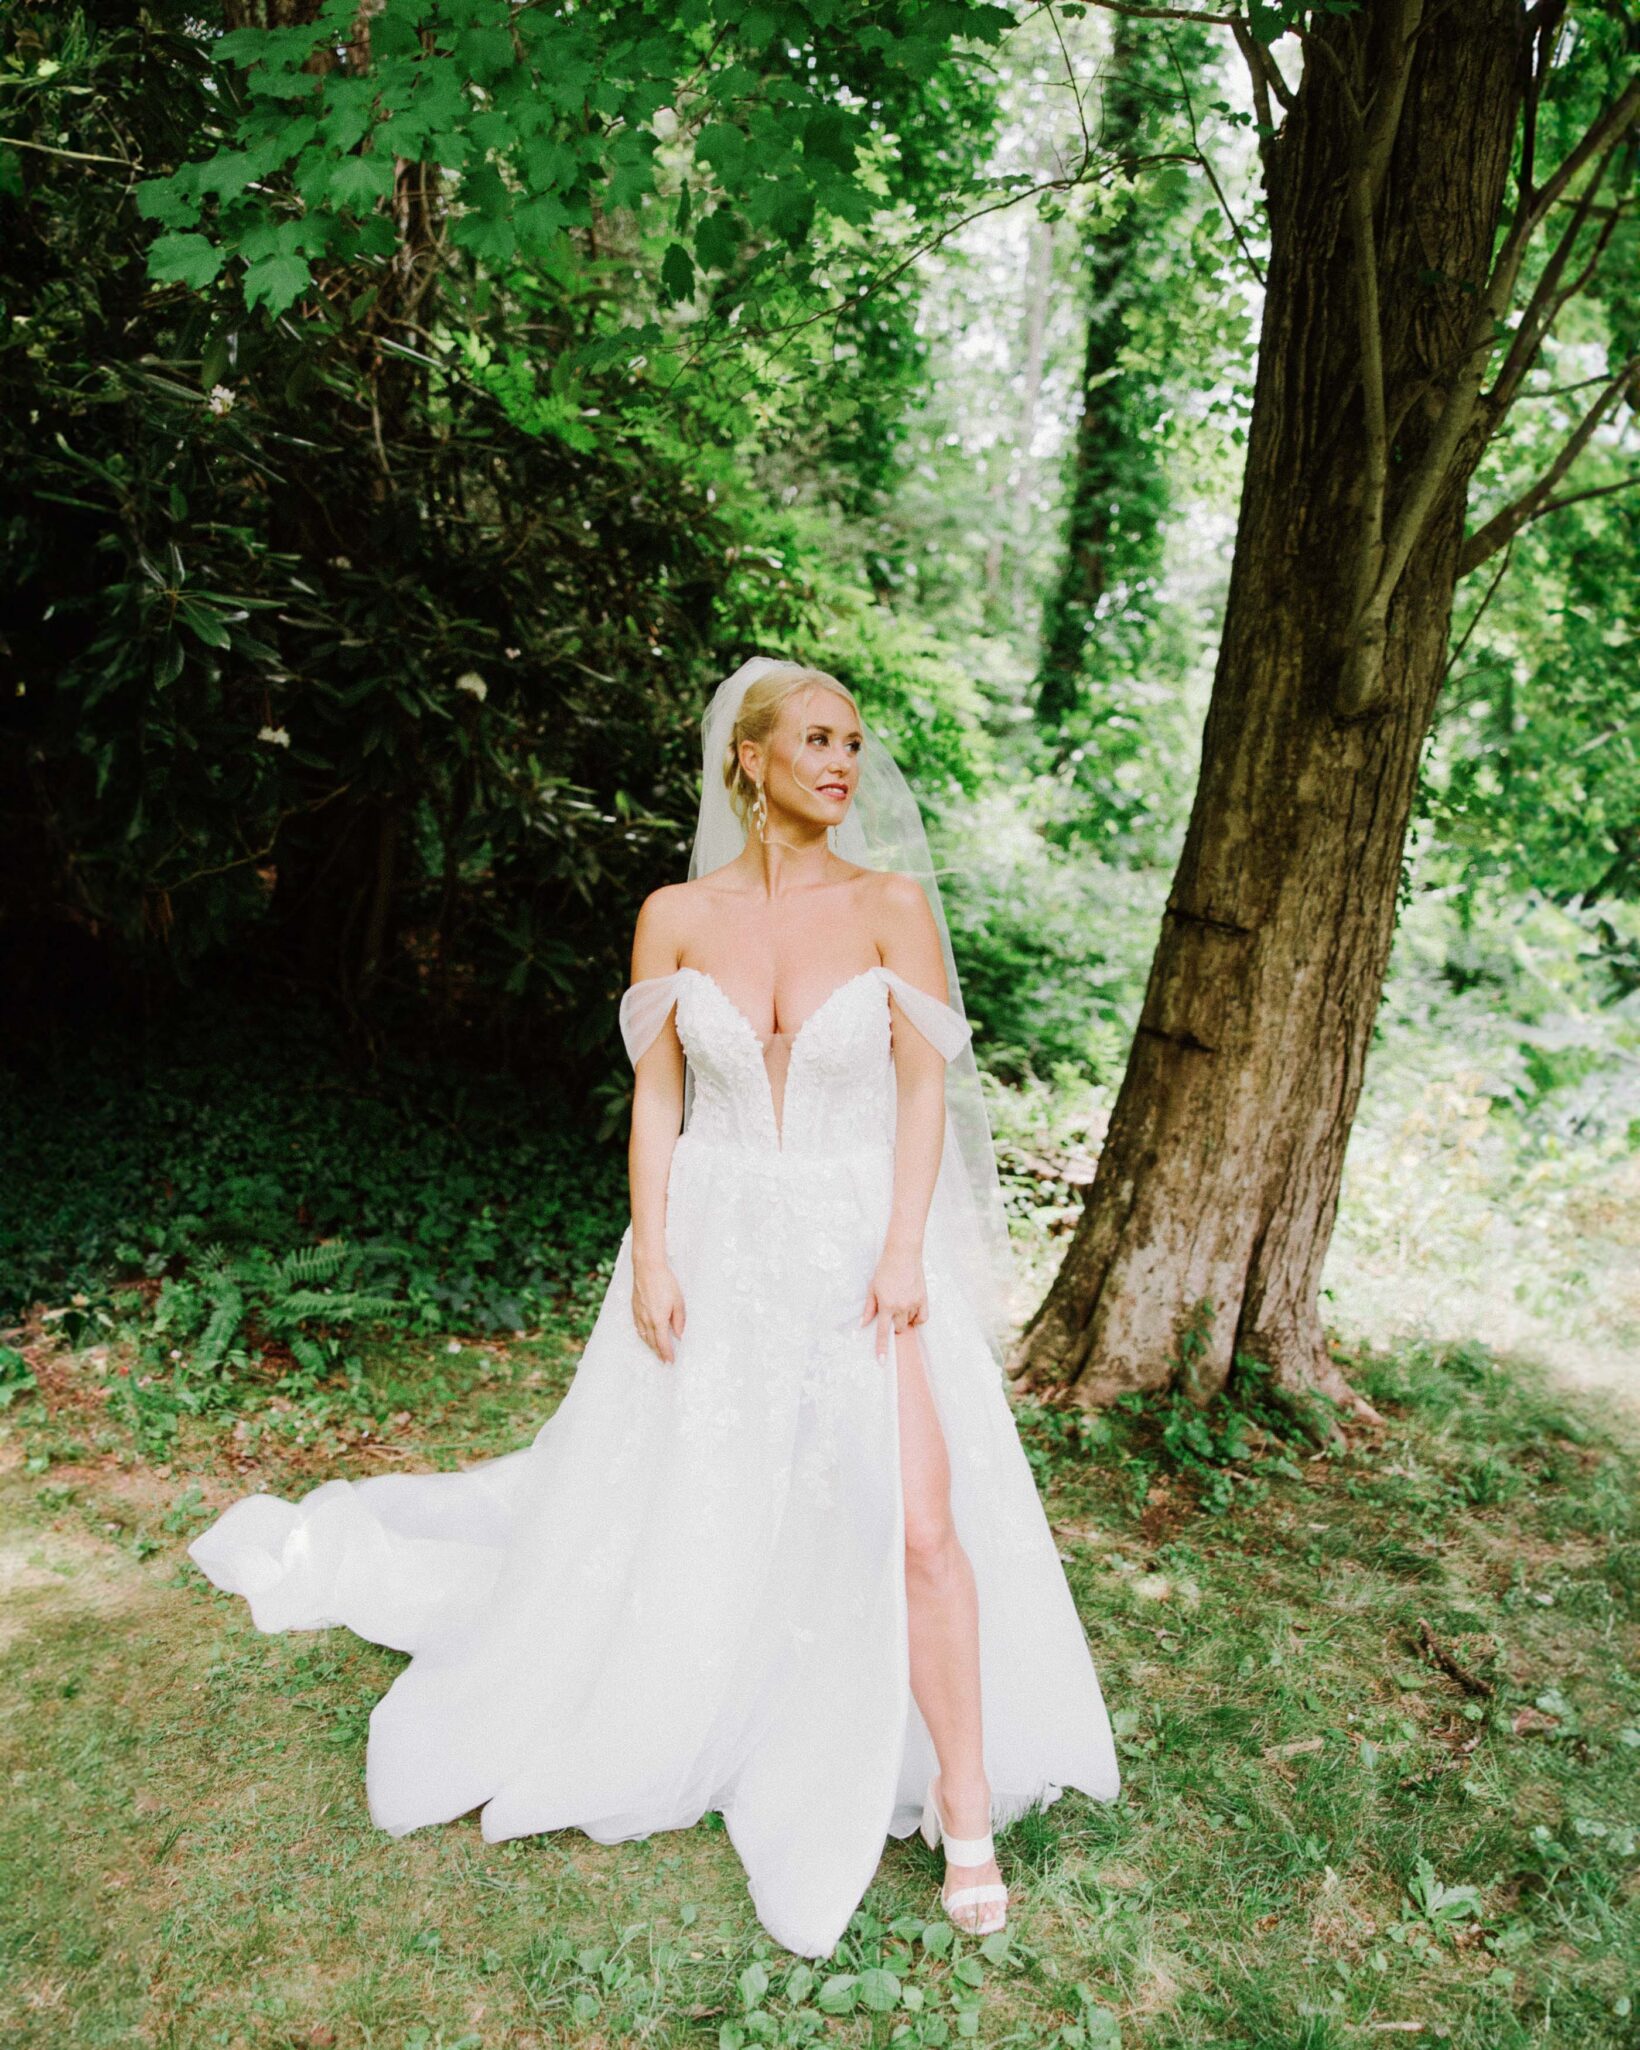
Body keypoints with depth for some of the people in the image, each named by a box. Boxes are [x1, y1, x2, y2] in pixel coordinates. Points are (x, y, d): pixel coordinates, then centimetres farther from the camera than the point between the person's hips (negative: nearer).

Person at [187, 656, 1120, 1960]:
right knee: (665, 1503, 14)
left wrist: (903, 1252, -13)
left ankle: (963, 1807, 10)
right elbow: (657, 1096, 2)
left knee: (919, 1523, -8)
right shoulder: (680, 915, 1)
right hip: (717, 1246, 2)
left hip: (859, 1247, -1)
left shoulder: (891, 902, -3)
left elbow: (923, 1087, -5)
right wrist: (650, 1256, -5)